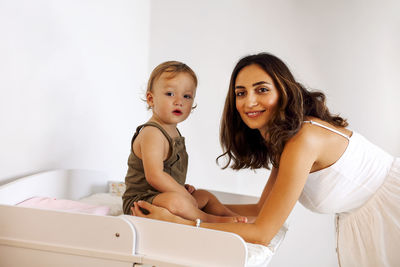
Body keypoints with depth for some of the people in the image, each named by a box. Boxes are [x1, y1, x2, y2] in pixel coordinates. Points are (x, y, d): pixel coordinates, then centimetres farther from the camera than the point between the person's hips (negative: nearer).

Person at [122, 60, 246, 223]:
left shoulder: (174, 133, 12)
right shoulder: (151, 134, -22)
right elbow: (155, 176, -31)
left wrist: (181, 187, 8)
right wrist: (186, 196, -23)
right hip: (140, 200, -11)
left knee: (206, 196, 24)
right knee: (175, 201, -38)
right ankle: (212, 220, -18)